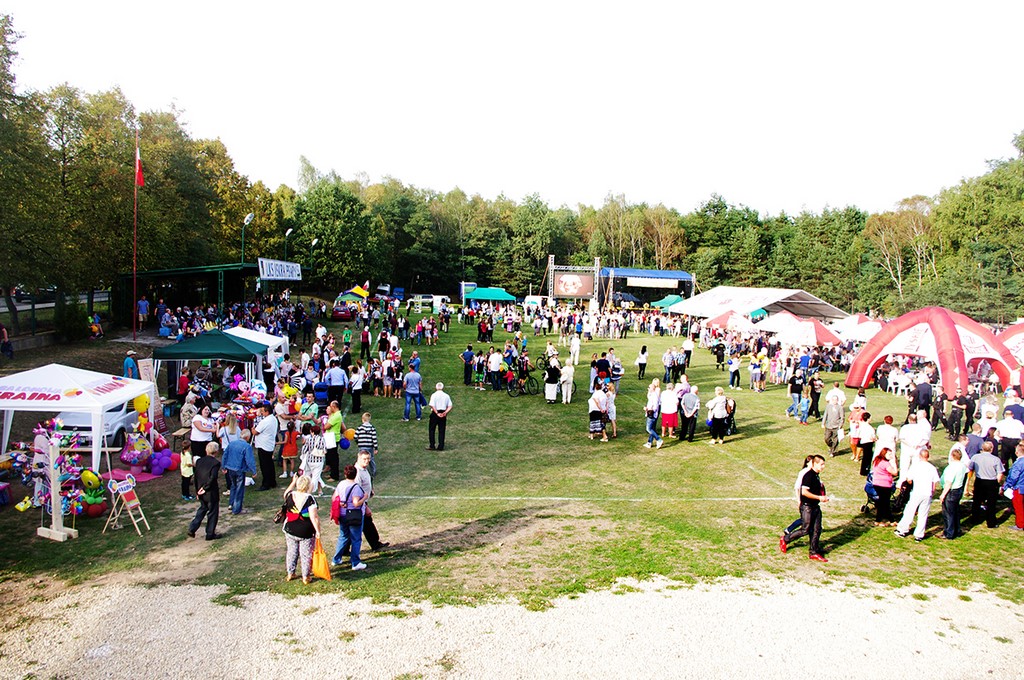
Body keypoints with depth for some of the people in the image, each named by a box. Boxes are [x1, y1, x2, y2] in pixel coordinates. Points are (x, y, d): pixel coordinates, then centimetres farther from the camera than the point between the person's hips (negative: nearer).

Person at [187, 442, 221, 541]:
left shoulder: (199, 461, 1)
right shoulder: (216, 463, -18)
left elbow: (196, 477, 5)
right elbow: (213, 478, -25)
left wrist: (197, 491, 12)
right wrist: (205, 488, -13)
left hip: (201, 492, 6)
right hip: (211, 493, -6)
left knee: (202, 509, 25)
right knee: (213, 512, 9)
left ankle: (192, 529, 18)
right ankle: (210, 534, 16)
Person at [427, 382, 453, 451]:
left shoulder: (434, 395, -7)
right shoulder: (446, 396, 5)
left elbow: (432, 406, -18)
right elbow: (450, 407, 0)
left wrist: (437, 413, -14)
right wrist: (445, 412, -8)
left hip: (435, 413, -3)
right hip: (443, 414, 3)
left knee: (431, 430, 9)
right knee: (442, 431, 9)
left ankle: (432, 446, 7)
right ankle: (441, 447, 10)